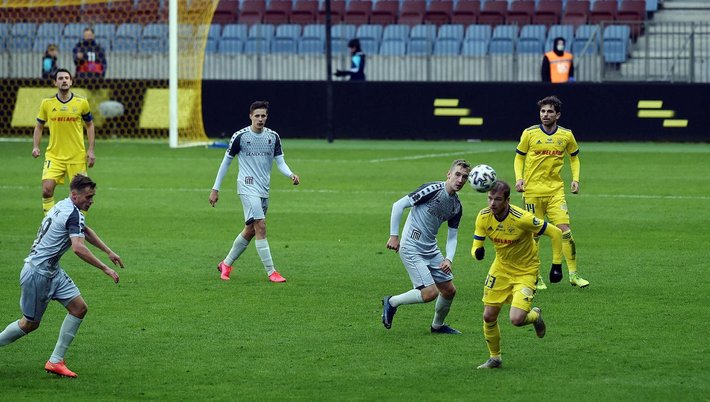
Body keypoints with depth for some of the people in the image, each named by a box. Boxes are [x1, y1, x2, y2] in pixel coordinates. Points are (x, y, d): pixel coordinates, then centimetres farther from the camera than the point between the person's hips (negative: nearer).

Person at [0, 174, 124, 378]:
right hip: (38, 274, -10)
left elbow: (85, 231, 27)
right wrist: (105, 269, -30)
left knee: (79, 308, 1)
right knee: (30, 323, 4)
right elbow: (78, 248, -35)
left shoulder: (64, 206, 9)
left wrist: (109, 252, 26)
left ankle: (55, 361, 3)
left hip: (52, 271, 10)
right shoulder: (73, 214, -22)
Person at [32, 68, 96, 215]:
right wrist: (35, 146, -3)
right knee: (47, 190, -14)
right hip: (54, 156, 0)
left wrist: (91, 150, 3)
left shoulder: (81, 103, -1)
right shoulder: (47, 103, 0)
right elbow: (39, 126, 12)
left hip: (77, 157, 0)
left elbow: (89, 125, 11)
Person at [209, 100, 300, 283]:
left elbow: (280, 162, 5)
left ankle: (226, 264, 29)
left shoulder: (273, 137, 5)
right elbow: (226, 161, 2)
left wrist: (291, 175, -18)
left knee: (250, 230, 12)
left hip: (264, 190, 6)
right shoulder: (240, 136, -7)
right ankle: (271, 272, -16)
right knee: (260, 226, -16)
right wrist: (215, 189, 3)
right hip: (247, 187, -6)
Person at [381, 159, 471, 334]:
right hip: (412, 249, -8)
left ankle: (438, 325, 35)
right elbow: (398, 205, -15)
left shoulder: (456, 206, 7)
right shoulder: (433, 189, -16)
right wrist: (394, 236, -15)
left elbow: (452, 237, 12)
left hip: (431, 249, 8)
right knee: (430, 293, -16)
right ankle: (391, 302, 6)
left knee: (449, 290, 10)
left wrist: (448, 259, -7)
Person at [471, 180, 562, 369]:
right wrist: (477, 252, -31)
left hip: (525, 272, -5)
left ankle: (535, 316, 18)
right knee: (489, 316, 2)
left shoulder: (521, 218, -29)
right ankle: (494, 357, 26)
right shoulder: (483, 217, -13)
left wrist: (556, 265, -16)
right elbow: (476, 246, -5)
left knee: (516, 319, -19)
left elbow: (555, 233, -19)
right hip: (501, 268, 5)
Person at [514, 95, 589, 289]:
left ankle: (573, 273, -1)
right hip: (532, 190, -1)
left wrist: (575, 179, 4)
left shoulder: (566, 135, 3)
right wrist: (519, 178, -6)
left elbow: (574, 157, 18)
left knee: (565, 229, -9)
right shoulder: (529, 133, -1)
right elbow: (519, 157, 9)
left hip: (556, 190, 1)